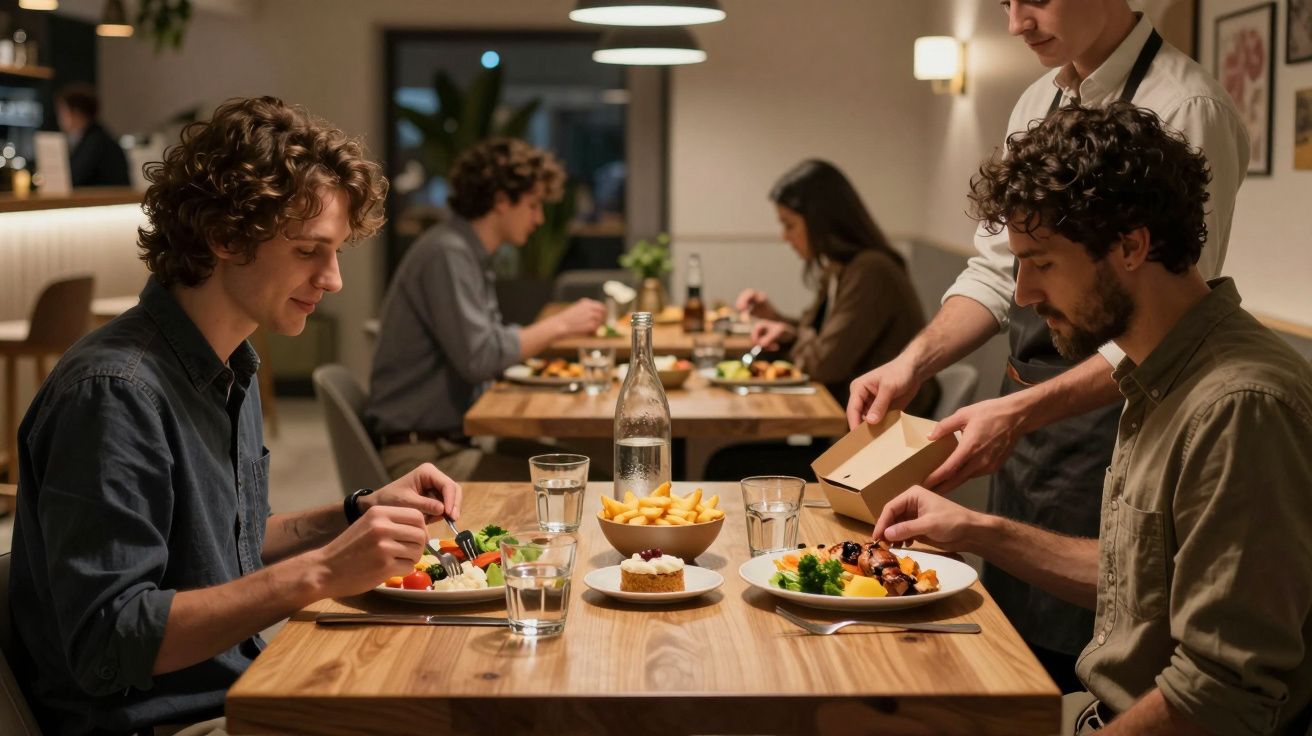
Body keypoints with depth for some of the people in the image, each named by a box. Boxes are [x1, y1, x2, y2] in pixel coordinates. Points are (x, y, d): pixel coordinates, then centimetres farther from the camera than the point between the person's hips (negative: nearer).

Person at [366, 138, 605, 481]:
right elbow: (478, 358, -22)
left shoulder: (471, 254, 15)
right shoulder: (447, 254, -15)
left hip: (453, 439, 10)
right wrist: (559, 325, -12)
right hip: (419, 454, -9)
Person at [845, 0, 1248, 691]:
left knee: (1074, 661, 1)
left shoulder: (1186, 110, -16)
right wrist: (914, 362, -2)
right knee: (1011, 636, 17)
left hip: (1104, 421, -8)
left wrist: (1021, 412, -28)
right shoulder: (1038, 104, 10)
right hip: (1025, 417, 8)